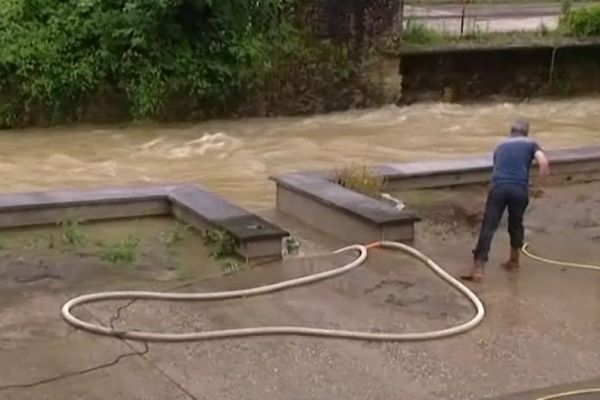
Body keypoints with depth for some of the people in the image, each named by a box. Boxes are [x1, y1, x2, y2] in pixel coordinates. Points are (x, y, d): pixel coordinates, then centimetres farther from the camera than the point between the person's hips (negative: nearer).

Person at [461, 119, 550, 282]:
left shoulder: (501, 146, 28)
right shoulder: (530, 144, 18)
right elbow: (544, 163, 0)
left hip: (498, 187, 1)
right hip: (519, 189, -1)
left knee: (488, 227, -3)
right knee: (516, 224, 23)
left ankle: (478, 267, -13)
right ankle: (514, 260, 33)